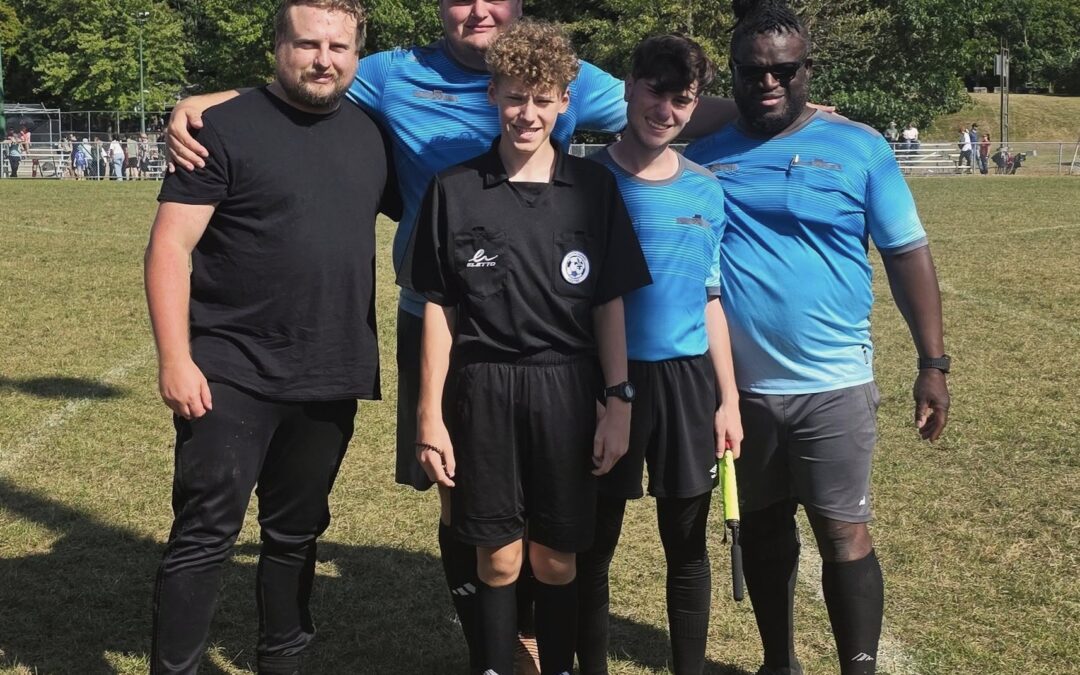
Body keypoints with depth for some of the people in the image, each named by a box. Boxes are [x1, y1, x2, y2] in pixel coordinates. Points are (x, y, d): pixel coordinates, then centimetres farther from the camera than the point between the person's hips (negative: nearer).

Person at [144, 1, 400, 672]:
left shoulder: (372, 133, 8)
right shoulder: (226, 127, -7)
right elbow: (170, 248, -10)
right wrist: (176, 360, -17)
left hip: (329, 382, 5)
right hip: (231, 377, -5)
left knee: (297, 532, 17)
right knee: (206, 532, -2)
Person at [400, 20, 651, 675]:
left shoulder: (593, 187, 2)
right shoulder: (455, 190, 0)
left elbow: (609, 304, 4)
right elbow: (439, 308, 2)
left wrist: (619, 403, 0)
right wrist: (430, 415, -1)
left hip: (566, 389, 1)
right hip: (483, 389, 0)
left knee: (556, 558, 9)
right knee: (499, 557, 7)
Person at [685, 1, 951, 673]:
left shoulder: (858, 148, -3)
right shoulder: (703, 154, 2)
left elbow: (908, 254, -1)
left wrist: (933, 364, -5)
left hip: (833, 384, -3)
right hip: (738, 385, 3)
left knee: (844, 535, 0)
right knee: (763, 529, 17)